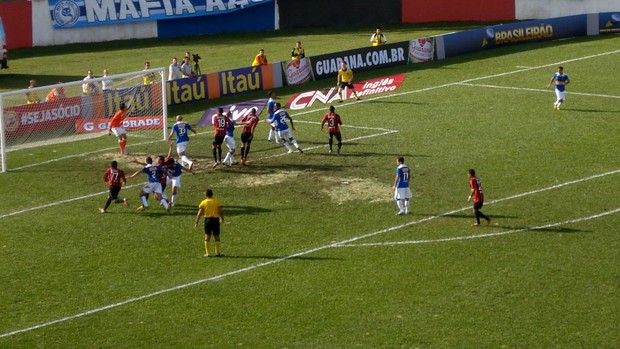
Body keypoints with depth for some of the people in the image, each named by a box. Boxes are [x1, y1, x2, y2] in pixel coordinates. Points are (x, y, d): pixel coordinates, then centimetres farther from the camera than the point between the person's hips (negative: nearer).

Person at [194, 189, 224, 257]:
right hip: (216, 219, 1)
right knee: (217, 236, 9)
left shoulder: (203, 202, -1)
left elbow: (199, 213, -6)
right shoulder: (217, 201, 2)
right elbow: (221, 211, -4)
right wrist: (222, 218, 13)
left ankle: (207, 253, 2)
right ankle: (217, 252, 10)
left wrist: (196, 222, -4)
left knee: (207, 236, 6)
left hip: (208, 219, -1)